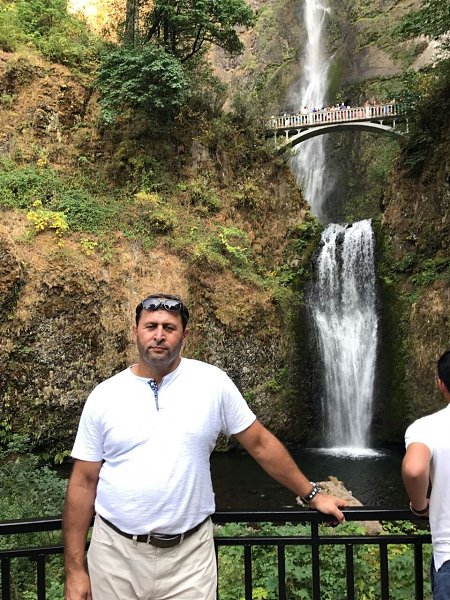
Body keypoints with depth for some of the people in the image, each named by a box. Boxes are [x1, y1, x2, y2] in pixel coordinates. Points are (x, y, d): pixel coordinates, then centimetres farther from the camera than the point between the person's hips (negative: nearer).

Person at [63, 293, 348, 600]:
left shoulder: (213, 382, -5)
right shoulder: (103, 396, -2)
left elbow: (260, 443, 4)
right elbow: (83, 482, 0)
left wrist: (311, 494, 8)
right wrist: (75, 570, -1)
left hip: (189, 553, -1)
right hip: (115, 551, 1)